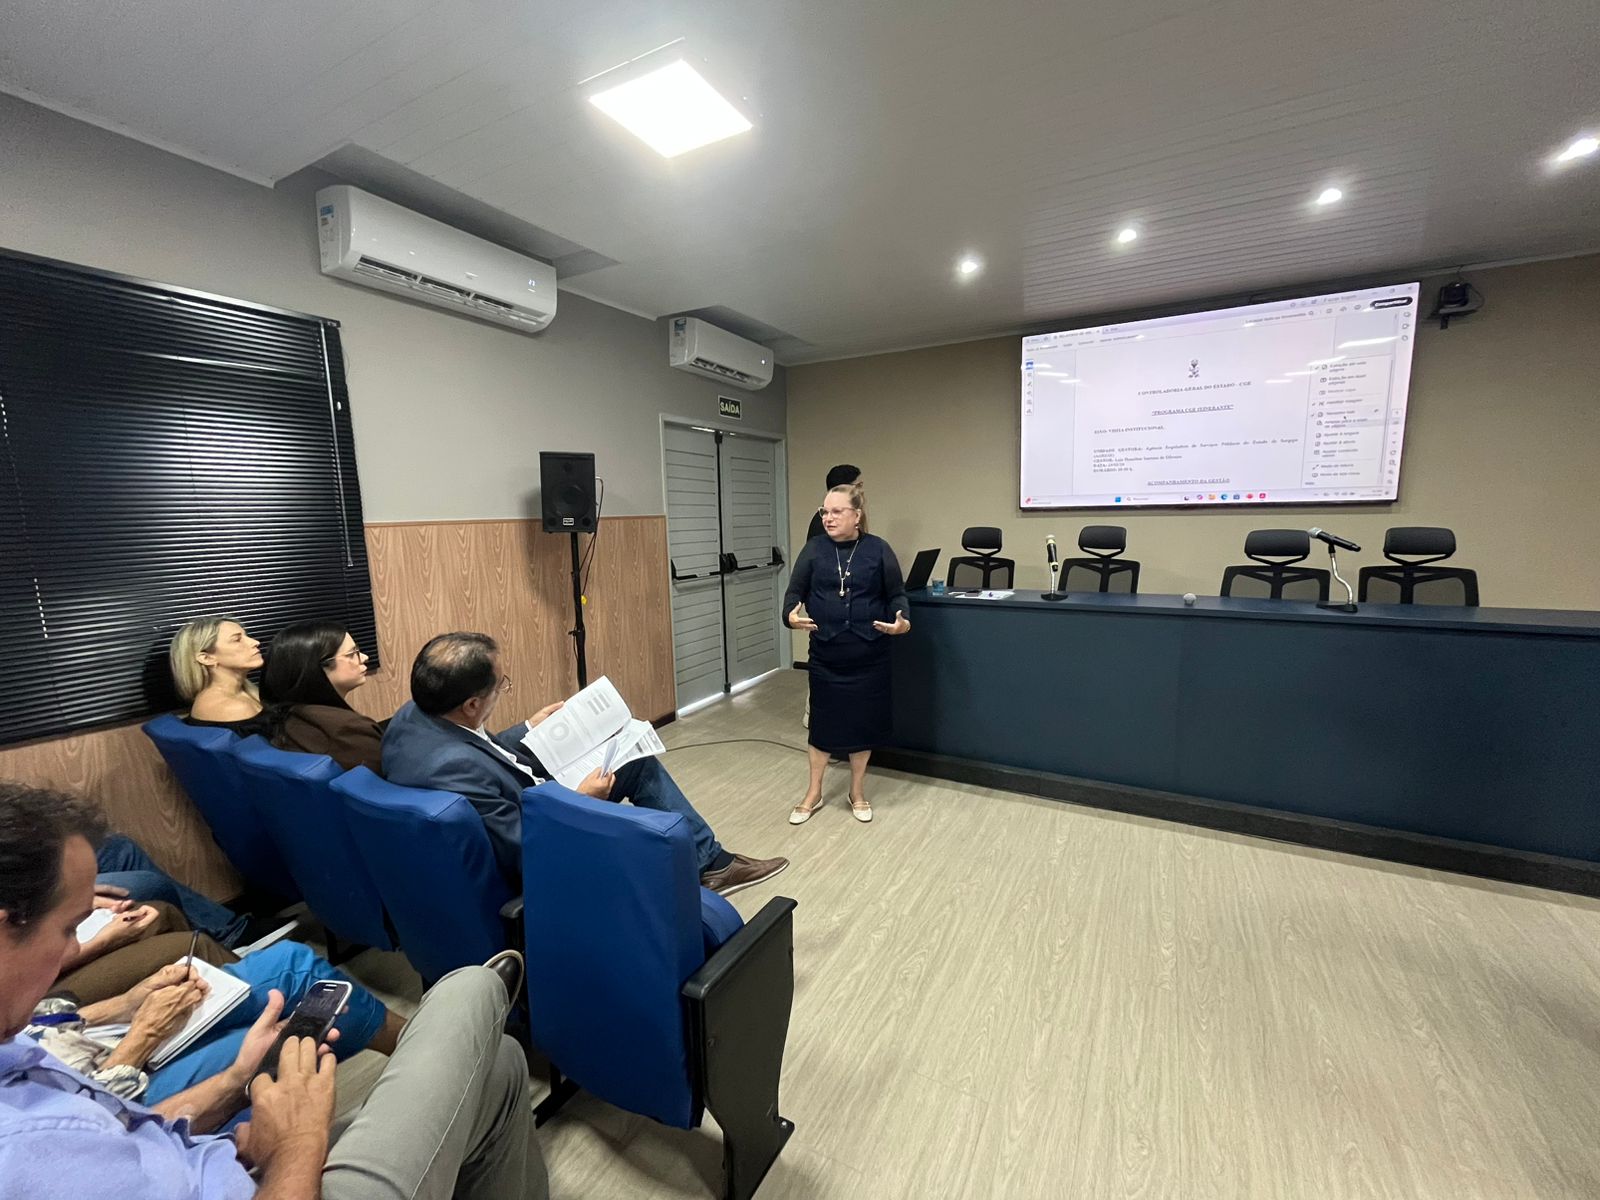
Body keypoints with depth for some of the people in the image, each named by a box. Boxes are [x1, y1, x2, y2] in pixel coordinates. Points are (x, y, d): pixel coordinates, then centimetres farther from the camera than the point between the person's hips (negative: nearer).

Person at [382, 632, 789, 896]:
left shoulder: (415, 714, -11)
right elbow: (525, 856, -29)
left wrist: (530, 729, 3)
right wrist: (582, 802, -18)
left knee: (639, 762, 10)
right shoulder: (451, 767, -38)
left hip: (516, 810, 9)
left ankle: (712, 862, 19)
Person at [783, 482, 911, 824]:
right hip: (825, 655, 1)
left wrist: (901, 622, -18)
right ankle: (814, 793, 29)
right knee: (821, 721, 10)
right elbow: (795, 591, 0)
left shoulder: (878, 549, -2)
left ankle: (857, 792, 32)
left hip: (869, 656, 0)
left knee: (863, 722, 10)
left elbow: (897, 593, 1)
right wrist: (791, 616, -20)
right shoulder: (814, 549, 1)